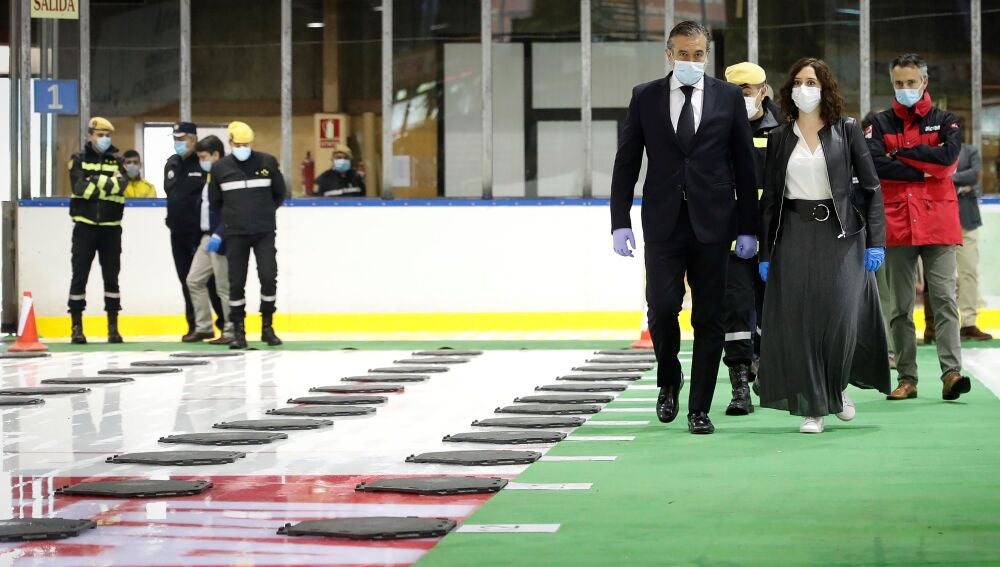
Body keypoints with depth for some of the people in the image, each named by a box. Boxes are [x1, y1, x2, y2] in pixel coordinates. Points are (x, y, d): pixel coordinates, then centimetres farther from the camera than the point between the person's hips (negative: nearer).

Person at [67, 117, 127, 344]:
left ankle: (113, 327, 11)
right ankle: (76, 327, 6)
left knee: (111, 277, 6)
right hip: (85, 226, -2)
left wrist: (95, 181, -15)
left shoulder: (117, 161, 8)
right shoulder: (78, 160, 3)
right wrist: (108, 182, -12)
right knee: (79, 276, -1)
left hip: (111, 228, 2)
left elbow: (120, 186, -10)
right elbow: (80, 188, -14)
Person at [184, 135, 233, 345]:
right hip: (207, 237, 10)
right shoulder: (209, 176, 15)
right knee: (194, 280, 10)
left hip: (221, 240, -10)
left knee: (224, 286, -4)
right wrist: (204, 235, 18)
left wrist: (218, 235, -25)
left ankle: (231, 331, 4)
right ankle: (203, 327, 17)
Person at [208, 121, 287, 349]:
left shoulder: (267, 162, 0)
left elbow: (280, 194, 12)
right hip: (235, 234, 0)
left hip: (264, 232, 0)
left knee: (268, 277, -7)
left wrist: (265, 212, 11)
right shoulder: (220, 167, 1)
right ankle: (238, 330, 11)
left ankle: (267, 327, 7)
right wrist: (231, 217, 12)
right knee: (237, 282, 1)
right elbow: (214, 202, 11)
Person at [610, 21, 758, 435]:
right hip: (663, 222, 0)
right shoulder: (644, 97, 6)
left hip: (712, 222, 0)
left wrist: (748, 227, 2)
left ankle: (700, 408, 10)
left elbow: (744, 164, 6)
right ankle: (669, 380, 19)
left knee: (709, 319, 2)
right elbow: (626, 163, 7)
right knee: (662, 307, -9)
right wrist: (620, 222, -1)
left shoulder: (728, 97, 5)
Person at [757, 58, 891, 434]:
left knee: (841, 315, -9)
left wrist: (875, 242, -6)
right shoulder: (780, 138, 9)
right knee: (799, 319, -3)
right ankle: (811, 407, 5)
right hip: (795, 236, 2)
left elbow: (871, 187, 2)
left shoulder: (846, 131, 3)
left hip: (840, 234, -2)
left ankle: (837, 385, 20)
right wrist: (765, 253, 6)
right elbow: (770, 197, 10)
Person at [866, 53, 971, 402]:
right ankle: (907, 378, 8)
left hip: (938, 223, -1)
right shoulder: (881, 123, 9)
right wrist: (923, 170, -10)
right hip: (897, 225, 1)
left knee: (944, 299, -8)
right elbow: (874, 164, -8)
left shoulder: (944, 121, 9)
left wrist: (901, 154, -8)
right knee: (900, 306, 4)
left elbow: (948, 156, -11)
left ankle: (951, 373, -12)